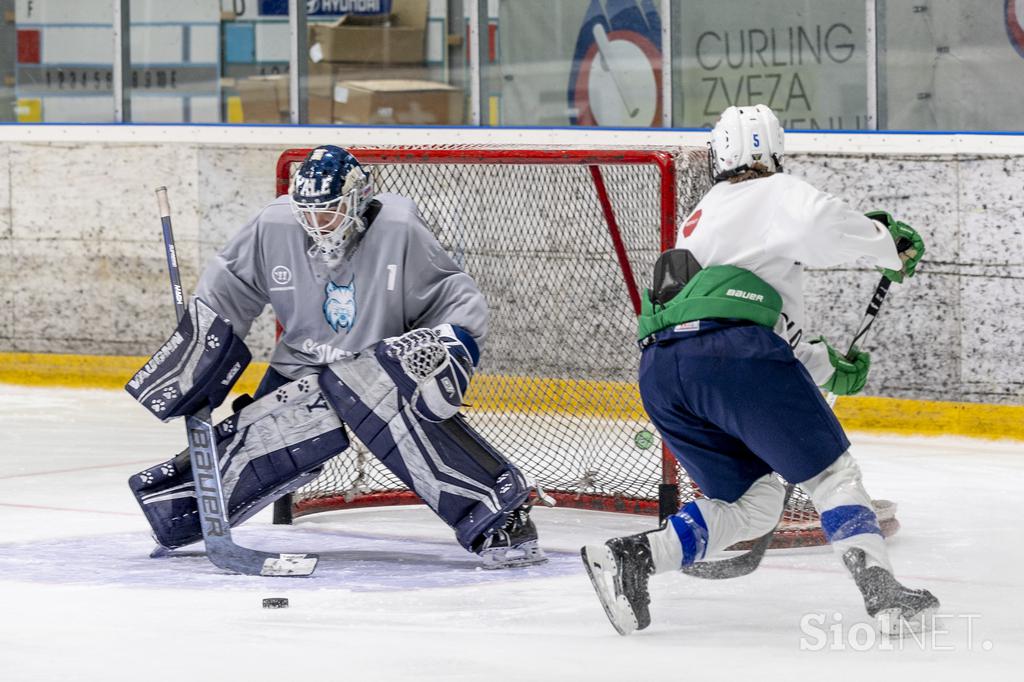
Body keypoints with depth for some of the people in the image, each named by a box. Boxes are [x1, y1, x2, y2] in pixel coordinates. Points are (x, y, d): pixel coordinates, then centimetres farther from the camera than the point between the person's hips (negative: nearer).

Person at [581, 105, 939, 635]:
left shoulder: (701, 219, 37)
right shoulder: (776, 193, 14)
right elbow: (817, 225, -11)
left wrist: (825, 367, 35)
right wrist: (887, 243, 3)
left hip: (659, 368, 7)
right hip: (732, 351, -7)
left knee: (752, 504, 14)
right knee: (831, 471, 3)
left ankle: (632, 558, -1)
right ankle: (882, 592, -12)